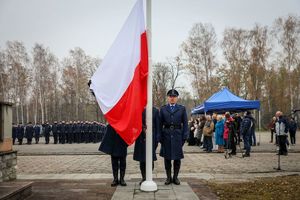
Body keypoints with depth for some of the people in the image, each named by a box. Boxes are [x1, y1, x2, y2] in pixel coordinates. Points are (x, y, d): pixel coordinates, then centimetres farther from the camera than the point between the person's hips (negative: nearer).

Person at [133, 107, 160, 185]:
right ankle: (143, 177, 21)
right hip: (141, 138, 1)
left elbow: (158, 126, 2)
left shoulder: (155, 111, 2)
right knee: (142, 160, 8)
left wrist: (157, 139, -3)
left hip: (151, 137, -1)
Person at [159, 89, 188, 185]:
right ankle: (168, 177, 17)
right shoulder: (163, 109, 7)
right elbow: (160, 124, 4)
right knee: (167, 157, 6)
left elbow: (185, 124, 3)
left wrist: (185, 137, -4)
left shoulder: (182, 108, 6)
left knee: (177, 158, 6)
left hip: (178, 136, 0)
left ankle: (175, 177, 18)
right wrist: (160, 137, -4)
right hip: (166, 136, 0)